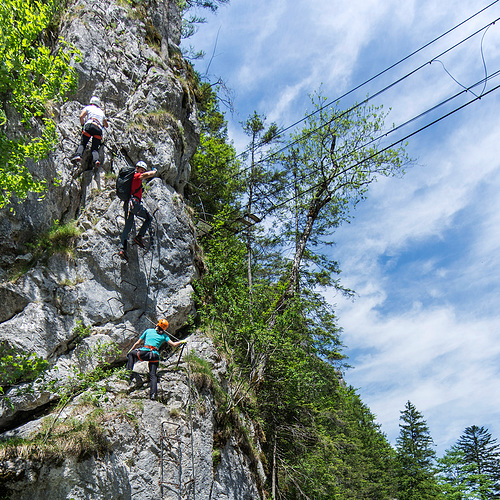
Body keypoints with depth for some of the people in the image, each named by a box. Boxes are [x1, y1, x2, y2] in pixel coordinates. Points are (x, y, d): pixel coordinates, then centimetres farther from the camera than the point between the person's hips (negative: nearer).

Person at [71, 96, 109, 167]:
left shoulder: (88, 107, 21)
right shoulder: (101, 112, 32)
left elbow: (81, 116, 5)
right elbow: (106, 125, 39)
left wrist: (83, 125, 21)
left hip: (90, 125, -2)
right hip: (99, 129, 2)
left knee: (82, 144, 2)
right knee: (95, 147, -1)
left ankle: (78, 155, -26)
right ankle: (96, 159, -31)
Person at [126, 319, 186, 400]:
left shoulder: (148, 331, 16)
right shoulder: (164, 336, 15)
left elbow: (137, 343, 20)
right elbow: (174, 345, 7)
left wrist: (130, 351, 32)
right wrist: (182, 341, 25)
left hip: (144, 353, 0)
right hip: (155, 356, 0)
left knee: (131, 354, 27)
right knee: (153, 375, 5)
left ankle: (129, 377, 17)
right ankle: (153, 394, -16)